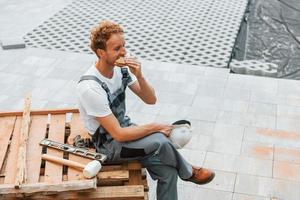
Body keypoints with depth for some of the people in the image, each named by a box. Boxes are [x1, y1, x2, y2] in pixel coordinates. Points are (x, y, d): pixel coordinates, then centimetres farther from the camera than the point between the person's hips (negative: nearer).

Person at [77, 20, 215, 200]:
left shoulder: (121, 68, -8)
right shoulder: (91, 87, -29)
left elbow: (151, 99, -4)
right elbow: (118, 134, -26)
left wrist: (139, 76, -22)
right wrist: (154, 127, -16)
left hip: (124, 127, 6)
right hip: (109, 144, -6)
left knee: (168, 171, -14)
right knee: (161, 143, -26)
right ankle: (188, 172, 5)